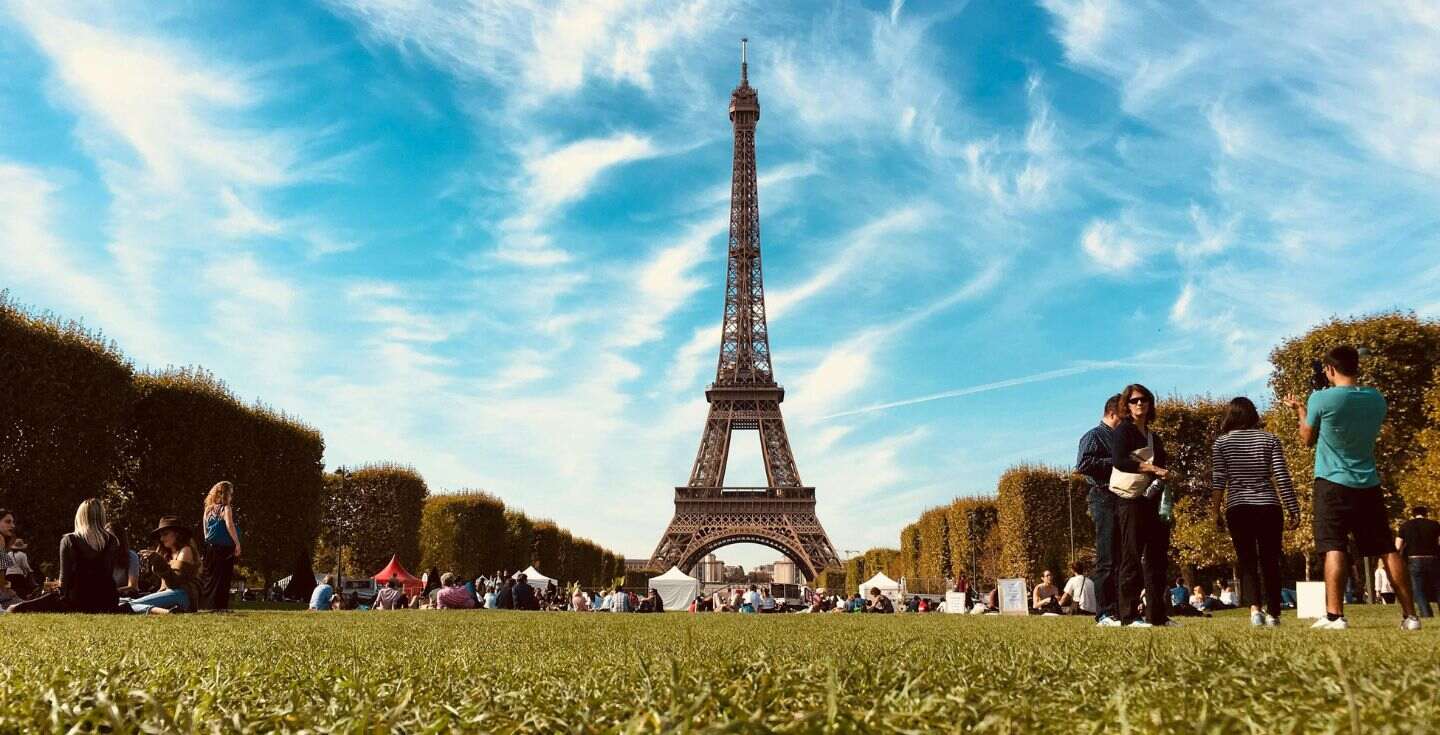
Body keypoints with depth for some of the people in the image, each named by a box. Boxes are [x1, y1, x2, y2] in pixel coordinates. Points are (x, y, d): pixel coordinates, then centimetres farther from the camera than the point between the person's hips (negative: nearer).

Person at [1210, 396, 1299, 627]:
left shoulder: (1221, 442, 4)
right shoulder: (1269, 439, 6)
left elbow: (1219, 479, -2)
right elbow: (1282, 476, 0)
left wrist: (1216, 510, 2)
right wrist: (1293, 508, 2)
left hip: (1238, 508, -1)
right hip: (1269, 506, 1)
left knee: (1247, 561, 3)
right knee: (1270, 562, 10)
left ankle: (1254, 608, -16)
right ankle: (1273, 614, 14)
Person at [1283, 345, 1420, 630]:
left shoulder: (1321, 399, -11)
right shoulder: (1377, 399, 5)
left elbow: (1308, 439, 3)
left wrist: (1301, 412, 21)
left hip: (1333, 483, -4)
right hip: (1369, 485, 4)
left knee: (1334, 548, -7)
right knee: (1387, 550, 8)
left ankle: (1334, 615, -15)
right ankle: (1410, 615, 11)